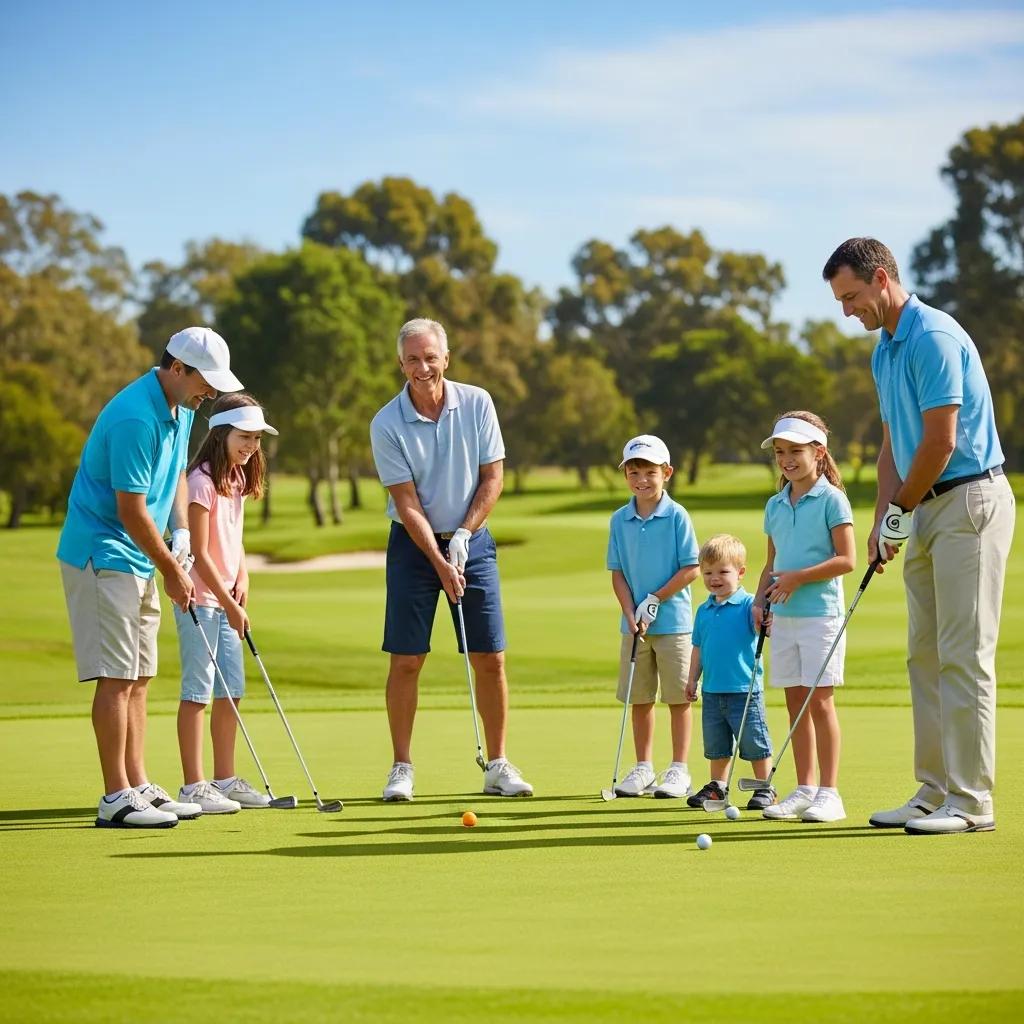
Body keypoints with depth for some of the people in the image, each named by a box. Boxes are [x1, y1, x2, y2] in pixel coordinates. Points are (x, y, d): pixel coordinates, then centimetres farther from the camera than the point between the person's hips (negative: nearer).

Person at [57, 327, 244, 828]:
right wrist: (171, 570, -11)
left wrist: (180, 532, 5)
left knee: (138, 678, 10)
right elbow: (130, 511, -22)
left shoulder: (180, 409, 8)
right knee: (116, 676, -10)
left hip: (138, 560, 10)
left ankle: (138, 787, 15)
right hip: (102, 555, -10)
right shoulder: (136, 418, -24)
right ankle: (115, 798, -8)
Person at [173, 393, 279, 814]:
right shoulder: (202, 481, -16)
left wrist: (242, 580, 2)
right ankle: (194, 786, -2)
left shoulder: (237, 480, 10)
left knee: (231, 691, 11)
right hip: (200, 598, -9)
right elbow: (200, 553, -18)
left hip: (226, 598, 9)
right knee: (197, 691, -5)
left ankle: (225, 779, 18)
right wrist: (229, 604, -15)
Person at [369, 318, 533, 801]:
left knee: (490, 657, -1)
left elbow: (493, 477, -1)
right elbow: (407, 504, -12)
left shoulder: (477, 404, -6)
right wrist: (439, 562, -18)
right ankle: (402, 768, 6)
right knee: (406, 660, -4)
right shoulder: (386, 425, -12)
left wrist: (463, 535, -11)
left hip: (471, 539, 2)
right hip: (414, 544, -2)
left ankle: (497, 765, 9)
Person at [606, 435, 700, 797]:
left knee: (678, 698, 1)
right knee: (639, 699, 10)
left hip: (673, 621, -4)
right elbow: (617, 573, 5)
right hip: (635, 624, 4)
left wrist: (655, 601, -13)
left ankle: (679, 771, 8)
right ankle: (643, 768, 20)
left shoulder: (677, 516, -7)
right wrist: (631, 613, -7)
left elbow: (691, 569, -9)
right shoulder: (620, 519, 4)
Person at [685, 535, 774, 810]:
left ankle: (765, 789, 12)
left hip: (744, 690, -6)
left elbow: (761, 624, -25)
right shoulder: (704, 611, 10)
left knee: (754, 742, 2)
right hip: (712, 691, 6)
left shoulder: (748, 604, -8)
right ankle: (717, 787, 26)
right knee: (716, 744, 14)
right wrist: (693, 679, 14)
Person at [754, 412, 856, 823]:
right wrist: (760, 600, 5)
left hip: (820, 613, -6)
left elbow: (846, 559, -11)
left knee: (819, 700, -6)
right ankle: (804, 789, 13)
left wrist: (798, 578, -16)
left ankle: (829, 793, -1)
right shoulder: (775, 505, 13)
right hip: (783, 617, 6)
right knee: (795, 703, 8)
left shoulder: (831, 499, -6)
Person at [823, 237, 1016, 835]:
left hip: (969, 501, -10)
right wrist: (883, 520, 7)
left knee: (964, 656, -9)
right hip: (926, 510, 10)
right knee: (925, 656, 10)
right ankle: (936, 792, 14)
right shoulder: (885, 352, 15)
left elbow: (941, 440, -19)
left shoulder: (933, 337, -16)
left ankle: (971, 802, -7)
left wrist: (902, 509, -7)